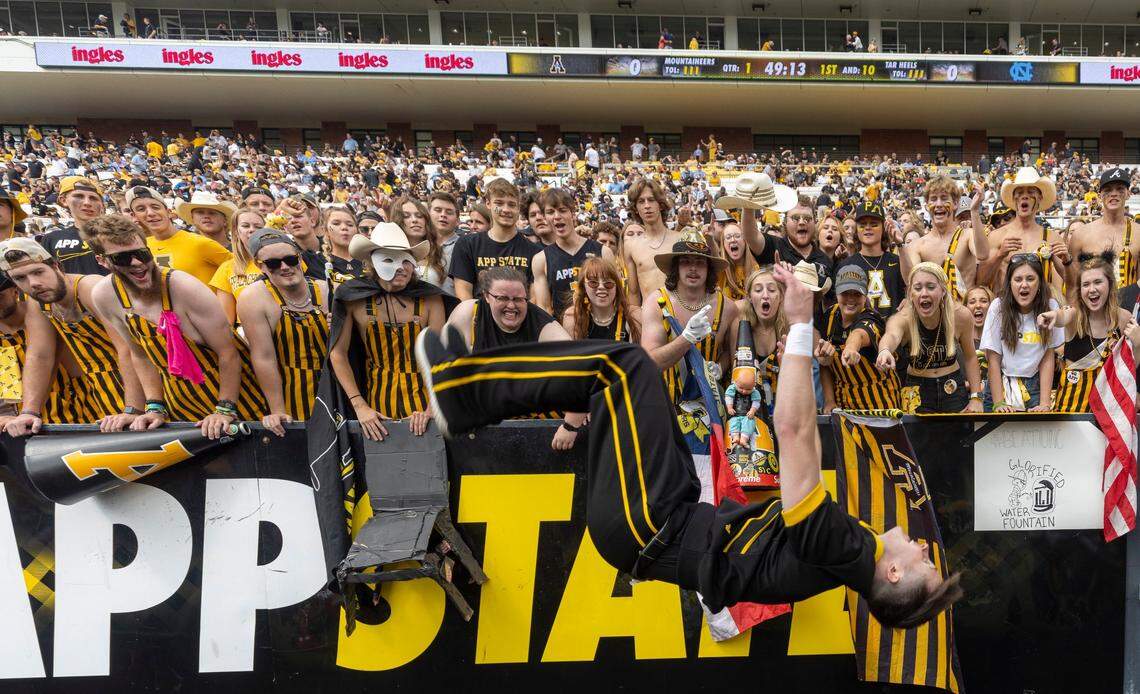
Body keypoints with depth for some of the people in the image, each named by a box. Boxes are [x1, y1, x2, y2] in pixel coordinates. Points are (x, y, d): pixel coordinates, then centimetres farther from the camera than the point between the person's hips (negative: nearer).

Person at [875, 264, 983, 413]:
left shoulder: (961, 316, -15)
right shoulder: (903, 318, -23)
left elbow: (970, 357, 0)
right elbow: (892, 335, -48)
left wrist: (976, 397, -4)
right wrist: (885, 351, -71)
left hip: (954, 389, 2)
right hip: (917, 391, -2)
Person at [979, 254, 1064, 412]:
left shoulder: (1050, 306, -6)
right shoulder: (998, 307, -12)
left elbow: (1047, 358, -4)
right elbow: (993, 359, -10)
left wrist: (1044, 403, -11)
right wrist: (999, 403, -15)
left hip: (1035, 385, 2)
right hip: (1001, 385, -1)